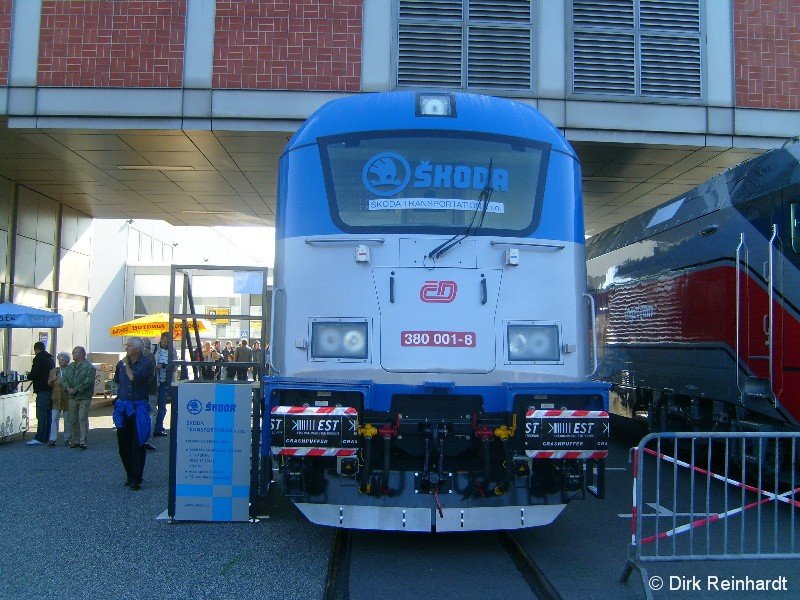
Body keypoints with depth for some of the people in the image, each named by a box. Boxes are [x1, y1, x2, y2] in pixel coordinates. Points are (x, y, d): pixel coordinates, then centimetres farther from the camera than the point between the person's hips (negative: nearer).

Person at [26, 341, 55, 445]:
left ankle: (39, 438, -11)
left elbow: (34, 374, -16)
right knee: (48, 414, 11)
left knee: (41, 414, -9)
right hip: (50, 389, 9)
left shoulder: (38, 358, -9)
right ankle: (46, 437, 15)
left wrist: (28, 376, 7)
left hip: (42, 390, -9)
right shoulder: (51, 358, 17)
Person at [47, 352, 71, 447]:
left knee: (68, 420, 6)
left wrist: (64, 384, -17)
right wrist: (52, 379, -7)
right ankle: (53, 439, -4)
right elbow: (49, 384, 13)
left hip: (67, 399, -3)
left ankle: (67, 439, 16)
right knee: (54, 419, -4)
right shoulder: (54, 370, 11)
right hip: (56, 398, 3)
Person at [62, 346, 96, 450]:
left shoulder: (89, 367, -7)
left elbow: (88, 382, -16)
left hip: (84, 397, -7)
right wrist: (68, 388, -9)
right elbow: (65, 378, 10)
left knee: (82, 419, -8)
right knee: (73, 420, 10)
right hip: (72, 397, 7)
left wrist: (76, 390, -18)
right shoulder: (70, 366, 17)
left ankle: (83, 441, -6)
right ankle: (75, 441, 18)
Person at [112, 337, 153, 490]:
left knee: (137, 444, -5)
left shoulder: (146, 363, -7)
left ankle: (136, 479, -1)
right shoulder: (121, 364, 10)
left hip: (139, 407, -5)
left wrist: (127, 364, -9)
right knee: (123, 444, 9)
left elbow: (135, 378, -20)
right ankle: (130, 474, 22)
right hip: (123, 407, 6)